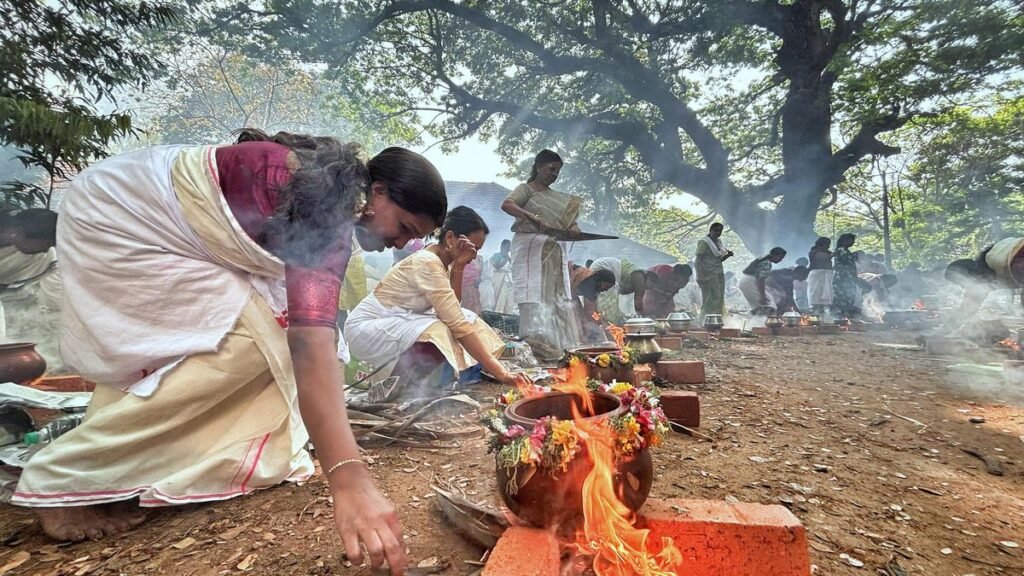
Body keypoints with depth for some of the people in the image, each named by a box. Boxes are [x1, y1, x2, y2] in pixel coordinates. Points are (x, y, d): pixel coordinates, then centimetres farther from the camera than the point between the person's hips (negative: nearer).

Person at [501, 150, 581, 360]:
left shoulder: (558, 197, 21)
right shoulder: (526, 189, 3)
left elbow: (569, 223, 18)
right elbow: (507, 204, -16)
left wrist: (573, 229, -7)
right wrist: (534, 218, -30)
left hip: (555, 251, 7)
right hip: (530, 246, -6)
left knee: (556, 294, 4)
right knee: (534, 293, -15)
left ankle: (559, 344, 8)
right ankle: (536, 341, -22)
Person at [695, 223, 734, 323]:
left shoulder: (718, 241, 15)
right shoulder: (704, 242, -8)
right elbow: (699, 259, -15)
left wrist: (728, 255, 1)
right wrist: (700, 276, -24)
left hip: (719, 275, 8)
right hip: (708, 276, -8)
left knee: (719, 299, 8)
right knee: (708, 301, -8)